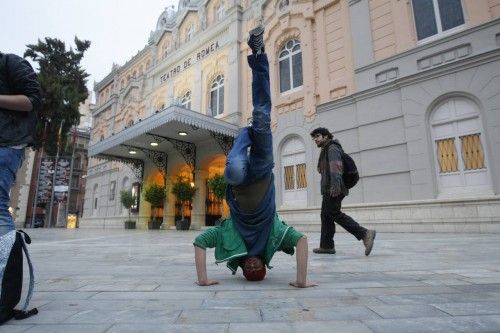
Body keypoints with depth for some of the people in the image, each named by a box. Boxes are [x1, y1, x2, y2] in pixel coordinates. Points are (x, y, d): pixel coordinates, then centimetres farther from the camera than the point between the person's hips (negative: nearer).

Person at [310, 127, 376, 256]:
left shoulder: (332, 148, -3)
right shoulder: (326, 149, 27)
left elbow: (335, 166, -19)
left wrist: (335, 185, -30)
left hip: (333, 189, -10)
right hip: (329, 189, 10)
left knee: (334, 214, -13)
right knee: (326, 215, 8)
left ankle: (364, 233, -14)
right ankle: (326, 245, 12)